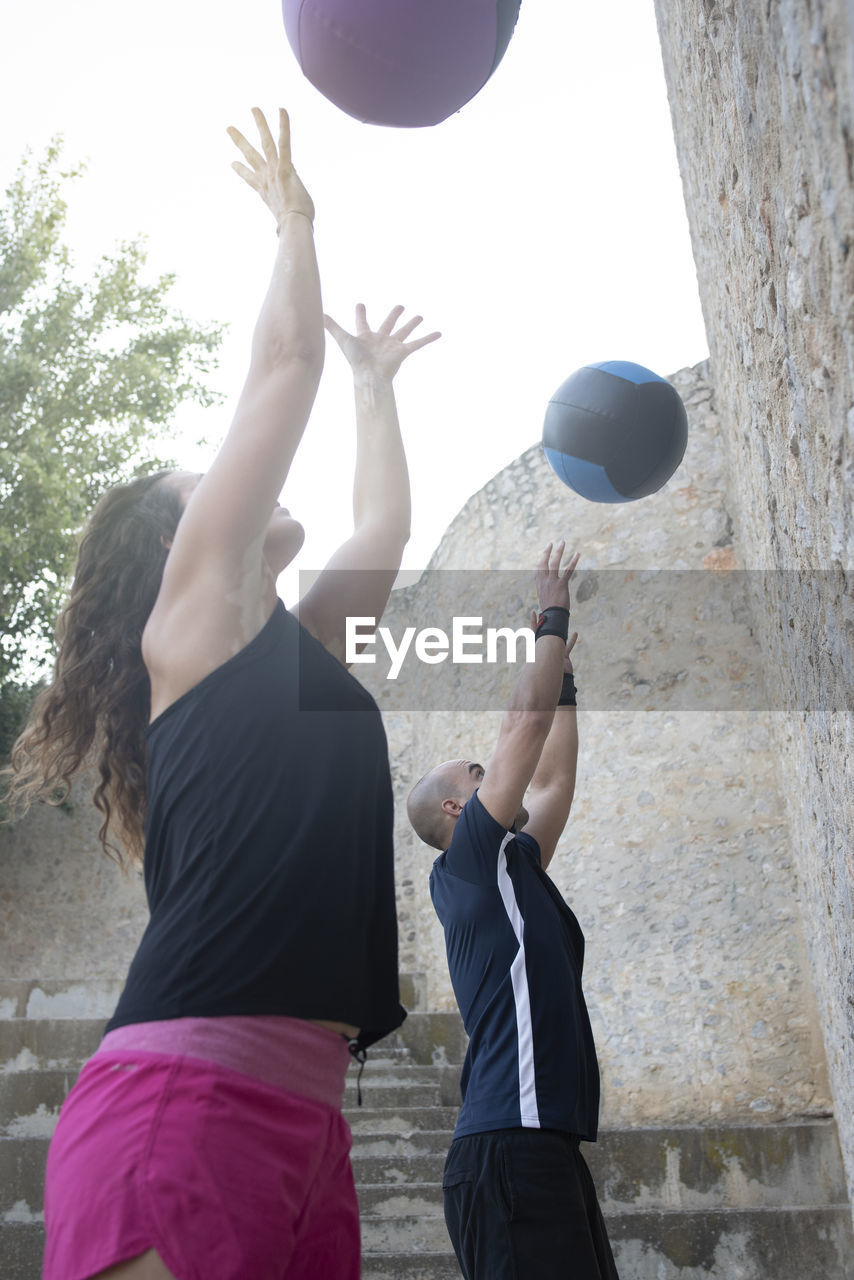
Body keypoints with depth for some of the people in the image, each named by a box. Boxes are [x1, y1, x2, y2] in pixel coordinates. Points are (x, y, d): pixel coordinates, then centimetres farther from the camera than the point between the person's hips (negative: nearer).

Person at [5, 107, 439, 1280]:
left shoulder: (304, 645, 22)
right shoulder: (191, 619, 3)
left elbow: (385, 521, 35)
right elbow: (284, 364, 7)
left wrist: (377, 379, 46)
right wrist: (294, 219, 22)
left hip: (305, 1114, 8)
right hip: (184, 1101, -8)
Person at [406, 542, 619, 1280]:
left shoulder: (507, 870, 23)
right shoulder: (467, 858, -1)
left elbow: (555, 778, 30)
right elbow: (526, 723, -3)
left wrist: (565, 674, 33)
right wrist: (554, 619, 7)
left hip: (548, 1144, 10)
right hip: (509, 1146, -10)